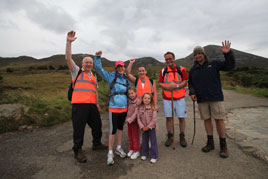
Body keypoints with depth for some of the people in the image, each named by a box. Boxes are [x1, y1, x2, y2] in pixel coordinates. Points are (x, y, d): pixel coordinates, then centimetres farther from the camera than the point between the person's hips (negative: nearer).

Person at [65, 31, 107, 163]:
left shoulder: (94, 76, 21)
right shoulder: (77, 71, 6)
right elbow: (68, 58, -8)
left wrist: (97, 103, 20)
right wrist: (69, 42, -15)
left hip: (92, 105, 6)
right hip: (79, 104, -6)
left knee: (97, 124, 15)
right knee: (79, 128, 0)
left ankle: (96, 144, 36)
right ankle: (78, 151, 19)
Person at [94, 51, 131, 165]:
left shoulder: (127, 80, 10)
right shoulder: (111, 77, -1)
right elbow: (99, 69, -6)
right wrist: (98, 57, -17)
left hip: (124, 107, 5)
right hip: (114, 107, -4)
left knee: (120, 128, 16)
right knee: (113, 130, -3)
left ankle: (119, 148, 33)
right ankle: (110, 153, 13)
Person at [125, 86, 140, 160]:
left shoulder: (138, 101, -16)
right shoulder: (129, 101, 2)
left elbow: (136, 112, -20)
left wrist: (130, 119, -22)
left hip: (134, 121, -6)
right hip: (128, 121, 6)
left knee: (135, 136, 5)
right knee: (130, 136, 15)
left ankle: (136, 151, 19)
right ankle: (131, 149, 31)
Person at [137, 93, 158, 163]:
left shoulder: (153, 108, -11)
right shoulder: (140, 108, -3)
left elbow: (154, 119, -13)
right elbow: (138, 118, -4)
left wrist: (148, 126, -16)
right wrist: (142, 127, -12)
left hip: (151, 127, -3)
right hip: (143, 128, 3)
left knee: (153, 141, 4)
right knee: (144, 141, 16)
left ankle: (154, 156, 19)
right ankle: (144, 154, 35)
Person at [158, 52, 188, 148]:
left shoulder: (181, 69, 2)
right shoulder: (163, 70, 7)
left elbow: (185, 82, -1)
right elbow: (160, 83, 4)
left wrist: (177, 86, -19)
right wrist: (167, 87, -15)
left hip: (180, 98, -1)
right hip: (167, 98, 1)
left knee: (181, 117, 5)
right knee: (168, 117, 6)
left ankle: (182, 137, 23)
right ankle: (169, 136, 23)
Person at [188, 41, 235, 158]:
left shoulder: (214, 64, 4)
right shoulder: (193, 70, 10)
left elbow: (230, 66, -2)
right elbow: (190, 83, 15)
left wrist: (228, 54, -17)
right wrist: (192, 92, -2)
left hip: (216, 98, -2)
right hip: (201, 100, 3)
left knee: (219, 120, -1)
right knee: (207, 119, 8)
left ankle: (223, 145, 15)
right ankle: (210, 143, 22)